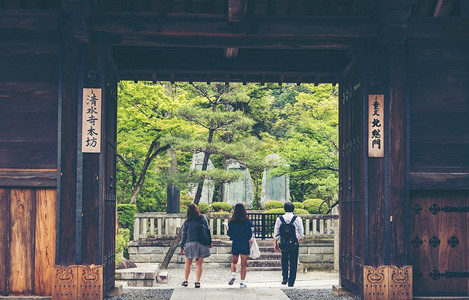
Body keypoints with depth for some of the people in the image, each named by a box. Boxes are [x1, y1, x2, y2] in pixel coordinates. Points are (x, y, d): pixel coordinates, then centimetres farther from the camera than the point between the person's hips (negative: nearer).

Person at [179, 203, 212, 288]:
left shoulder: (187, 221, 0)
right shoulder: (203, 218, 2)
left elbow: (184, 235, 2)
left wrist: (182, 247, 8)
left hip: (190, 243, -1)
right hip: (202, 243, 1)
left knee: (188, 263, 14)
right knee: (199, 264, 5)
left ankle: (185, 281, 17)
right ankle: (197, 282, 1)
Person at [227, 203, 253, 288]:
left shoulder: (232, 222, -6)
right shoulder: (247, 221, -8)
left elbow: (229, 233, -2)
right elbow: (250, 234, -5)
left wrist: (228, 229, 19)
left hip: (235, 244, 1)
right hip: (245, 244, -1)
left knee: (234, 262, 20)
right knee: (243, 264, 7)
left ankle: (233, 275, -4)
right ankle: (242, 282, 7)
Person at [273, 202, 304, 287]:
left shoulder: (279, 219, 0)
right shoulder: (297, 219, -4)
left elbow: (276, 233, 3)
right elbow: (301, 233, 1)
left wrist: (276, 243, 13)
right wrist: (299, 240, 19)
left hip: (283, 244, 2)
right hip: (294, 244, -2)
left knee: (284, 261, 20)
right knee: (293, 263, 6)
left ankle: (285, 278, 16)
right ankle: (291, 282, 7)